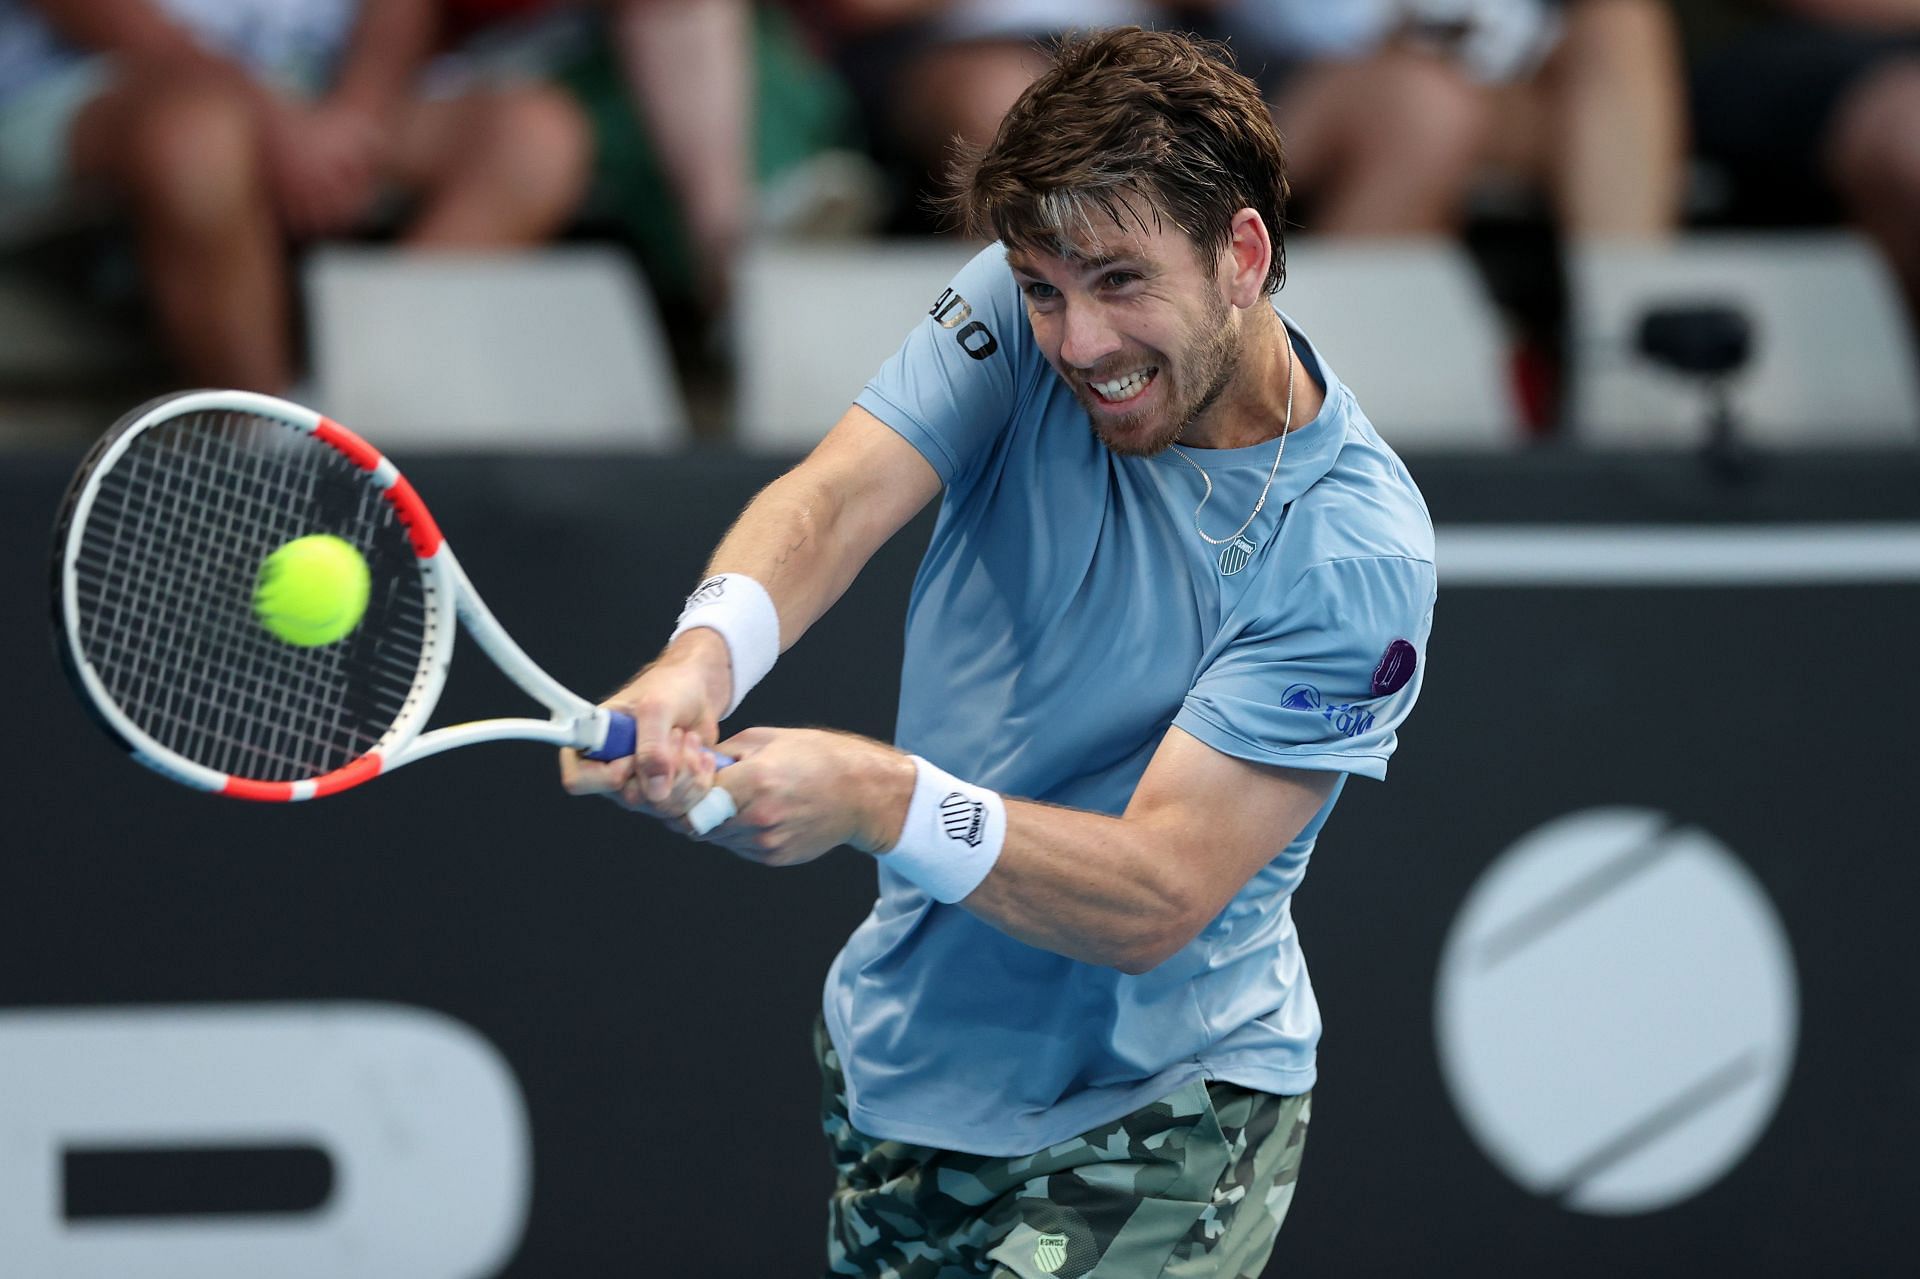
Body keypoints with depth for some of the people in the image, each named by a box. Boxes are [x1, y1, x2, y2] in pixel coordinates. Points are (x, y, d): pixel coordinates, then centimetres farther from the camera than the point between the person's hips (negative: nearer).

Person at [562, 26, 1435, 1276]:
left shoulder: (1355, 554, -24)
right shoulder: (1026, 305, -10)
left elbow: (1157, 900, -29)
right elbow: (837, 497, -23)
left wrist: (884, 803, -44)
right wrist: (703, 654, -46)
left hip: (1152, 1123, -5)